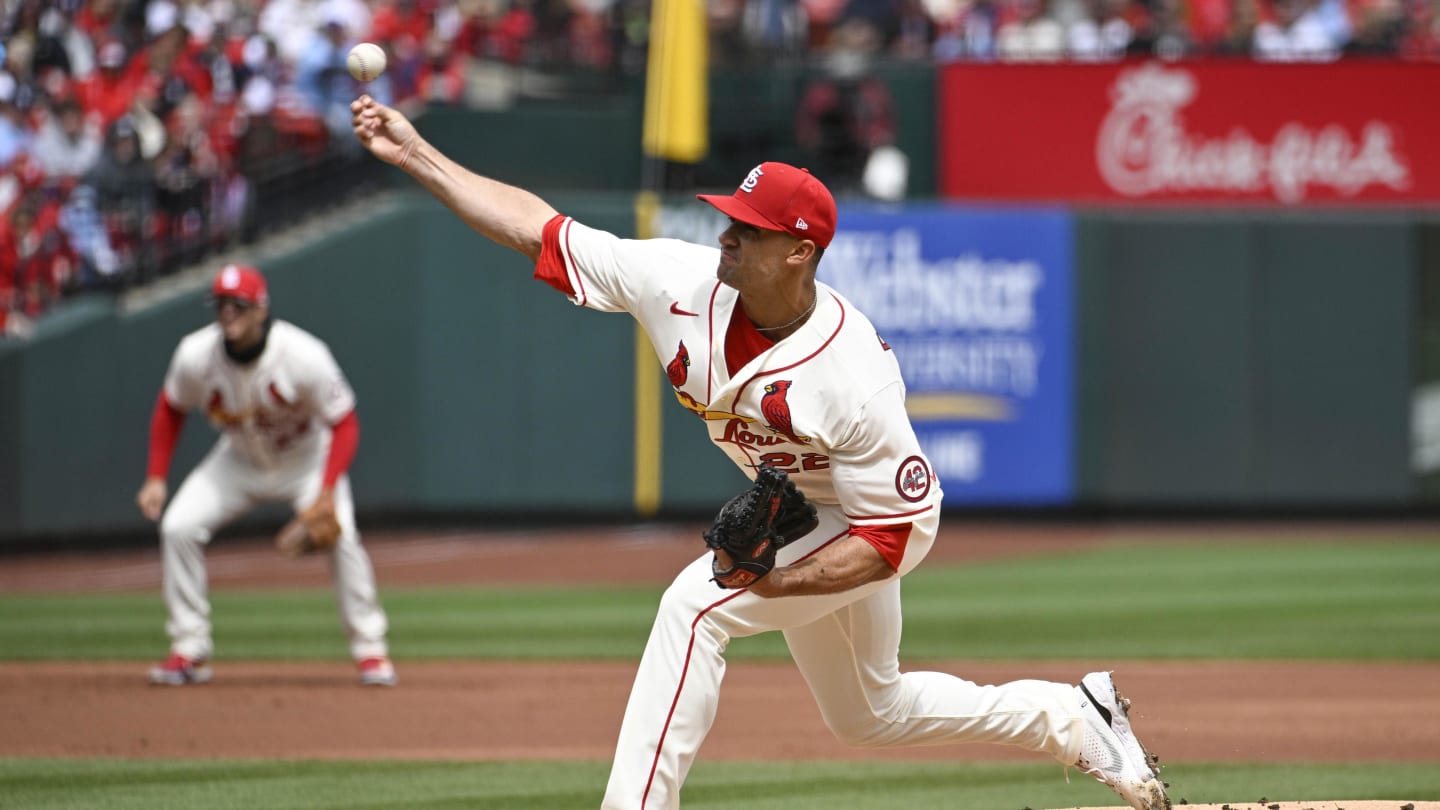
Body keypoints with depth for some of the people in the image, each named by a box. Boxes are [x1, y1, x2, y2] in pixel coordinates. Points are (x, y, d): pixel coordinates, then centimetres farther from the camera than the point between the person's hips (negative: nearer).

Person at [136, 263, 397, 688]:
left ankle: (371, 651, -6)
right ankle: (190, 652, -3)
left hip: (305, 458, -3)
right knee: (178, 527, -14)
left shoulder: (304, 356, -32)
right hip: (239, 459, 3)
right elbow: (170, 410, -2)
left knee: (339, 537, -24)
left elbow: (344, 424, -23)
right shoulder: (195, 355, -23)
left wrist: (328, 491, -35)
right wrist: (156, 478, -8)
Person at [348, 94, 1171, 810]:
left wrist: (775, 582, -44)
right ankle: (1074, 717, 41)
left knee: (695, 604, -29)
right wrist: (417, 153, -23)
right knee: (866, 711, 24)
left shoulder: (853, 378, -38)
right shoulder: (685, 283, -23)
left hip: (868, 525, -8)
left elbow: (888, 539, -31)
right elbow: (536, 226, -18)